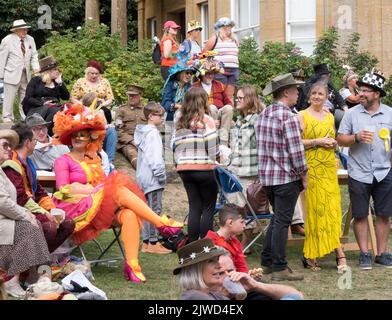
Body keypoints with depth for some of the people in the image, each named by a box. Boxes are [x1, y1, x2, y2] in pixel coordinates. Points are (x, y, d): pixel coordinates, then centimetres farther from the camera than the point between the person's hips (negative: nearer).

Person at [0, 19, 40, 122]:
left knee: (25, 98, 11)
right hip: (12, 74, -5)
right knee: (9, 98, -2)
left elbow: (34, 56, 11)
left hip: (26, 75, 5)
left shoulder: (30, 39, 6)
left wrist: (35, 67, -8)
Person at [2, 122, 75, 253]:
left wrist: (52, 209, 4)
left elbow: (39, 191, 21)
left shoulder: (27, 163, 21)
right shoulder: (11, 165, -13)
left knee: (68, 223, -3)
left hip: (33, 206, 10)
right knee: (49, 227, -32)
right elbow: (19, 197, -21)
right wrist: (44, 213, -21)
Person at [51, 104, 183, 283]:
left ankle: (132, 265, -40)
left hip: (103, 205, 5)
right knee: (119, 191, -29)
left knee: (129, 214, -29)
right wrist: (94, 189, -11)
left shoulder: (94, 159, 26)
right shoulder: (63, 161, 8)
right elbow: (64, 190, -5)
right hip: (79, 210, -5)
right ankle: (162, 224, -27)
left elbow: (102, 182, 18)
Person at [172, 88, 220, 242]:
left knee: (194, 207, 11)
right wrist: (216, 160, 2)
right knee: (208, 208, 4)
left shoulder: (180, 122, 10)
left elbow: (175, 145, 10)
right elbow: (213, 146, -11)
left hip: (184, 169, 5)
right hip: (203, 169, -5)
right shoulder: (206, 120, -7)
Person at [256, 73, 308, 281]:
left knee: (277, 218, 19)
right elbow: (296, 151, -18)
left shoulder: (263, 114, 9)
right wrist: (304, 175, -6)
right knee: (282, 221, -3)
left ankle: (266, 262, 22)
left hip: (266, 176, 8)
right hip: (286, 177, -8)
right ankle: (279, 268, 1)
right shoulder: (288, 118, -17)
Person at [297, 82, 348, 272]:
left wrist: (333, 143, 3)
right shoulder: (302, 116, 1)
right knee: (313, 208, -6)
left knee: (332, 208, -4)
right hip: (310, 167, -5)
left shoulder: (330, 117, 17)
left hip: (329, 168, 5)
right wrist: (318, 141, -14)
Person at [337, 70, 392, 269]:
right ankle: (364, 254, 12)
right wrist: (357, 137, -15)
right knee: (360, 215, 3)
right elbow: (340, 140, 3)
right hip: (359, 174, -1)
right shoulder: (352, 114, 2)